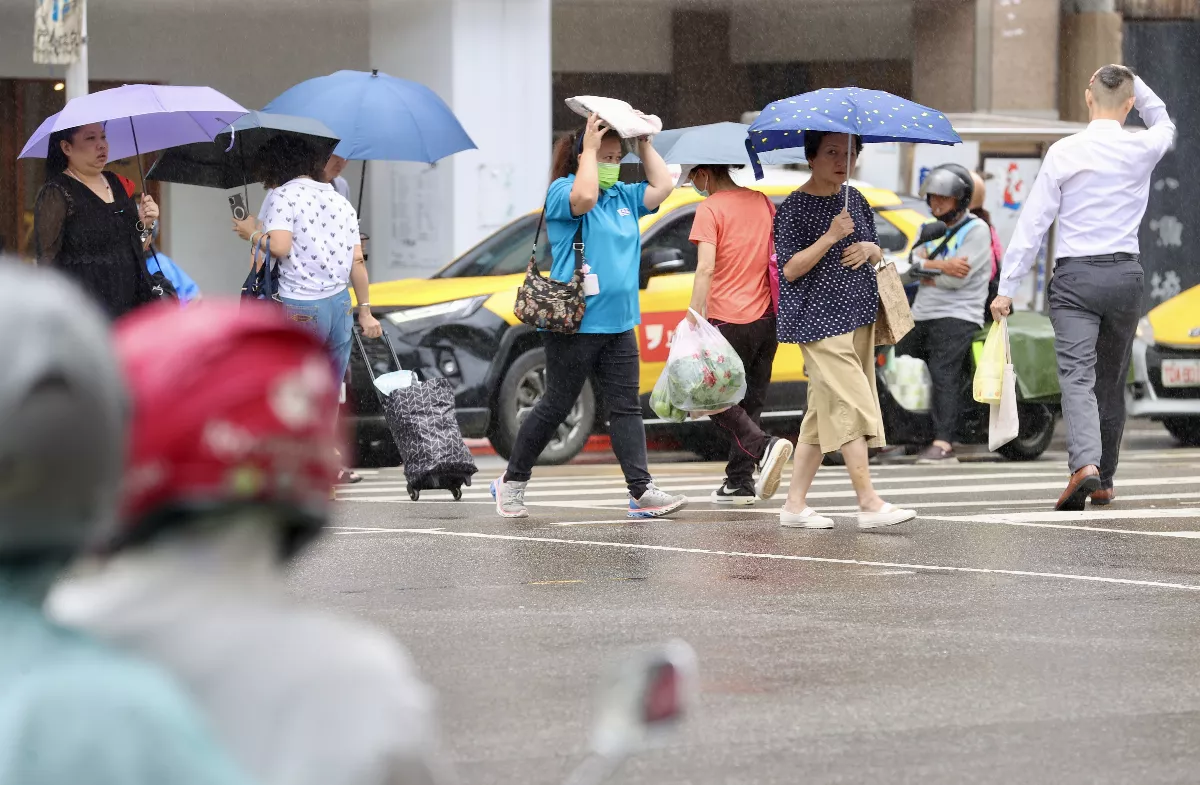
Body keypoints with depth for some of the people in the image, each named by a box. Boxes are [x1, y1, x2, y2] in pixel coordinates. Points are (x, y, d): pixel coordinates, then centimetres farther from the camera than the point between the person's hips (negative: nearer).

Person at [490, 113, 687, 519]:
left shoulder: (623, 196, 15)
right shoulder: (561, 191, -7)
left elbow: (663, 187, 11)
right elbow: (583, 198, -27)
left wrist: (644, 143, 9)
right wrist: (590, 147, -19)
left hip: (618, 323, 7)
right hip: (574, 323, -7)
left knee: (626, 407, 0)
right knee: (556, 407, 2)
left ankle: (642, 490, -6)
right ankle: (511, 482, 16)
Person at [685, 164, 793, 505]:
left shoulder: (710, 209, -9)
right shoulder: (763, 202, 12)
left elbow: (706, 268, -18)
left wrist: (694, 320, -20)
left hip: (729, 322, -7)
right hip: (766, 318, 7)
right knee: (750, 402, 13)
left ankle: (764, 446, -18)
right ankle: (739, 483, 12)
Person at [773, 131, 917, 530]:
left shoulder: (854, 199, 14)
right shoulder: (795, 207, -7)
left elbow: (876, 252, 24)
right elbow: (790, 269, -13)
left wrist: (870, 250, 0)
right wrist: (832, 236, -22)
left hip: (858, 316, 8)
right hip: (820, 320, -7)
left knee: (824, 413, 8)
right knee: (852, 404, -15)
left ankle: (795, 503, 13)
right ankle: (869, 503, -17)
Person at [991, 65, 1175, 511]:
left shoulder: (1064, 153, -6)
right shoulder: (1142, 149, 1)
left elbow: (1032, 223, -5)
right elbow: (1164, 125, 29)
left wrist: (1007, 287, -1)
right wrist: (1132, 82, 23)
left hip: (1074, 276, -3)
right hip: (1125, 273, 3)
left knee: (1077, 377, -12)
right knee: (1112, 381, 15)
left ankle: (1085, 463, -34)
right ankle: (1104, 482, 22)